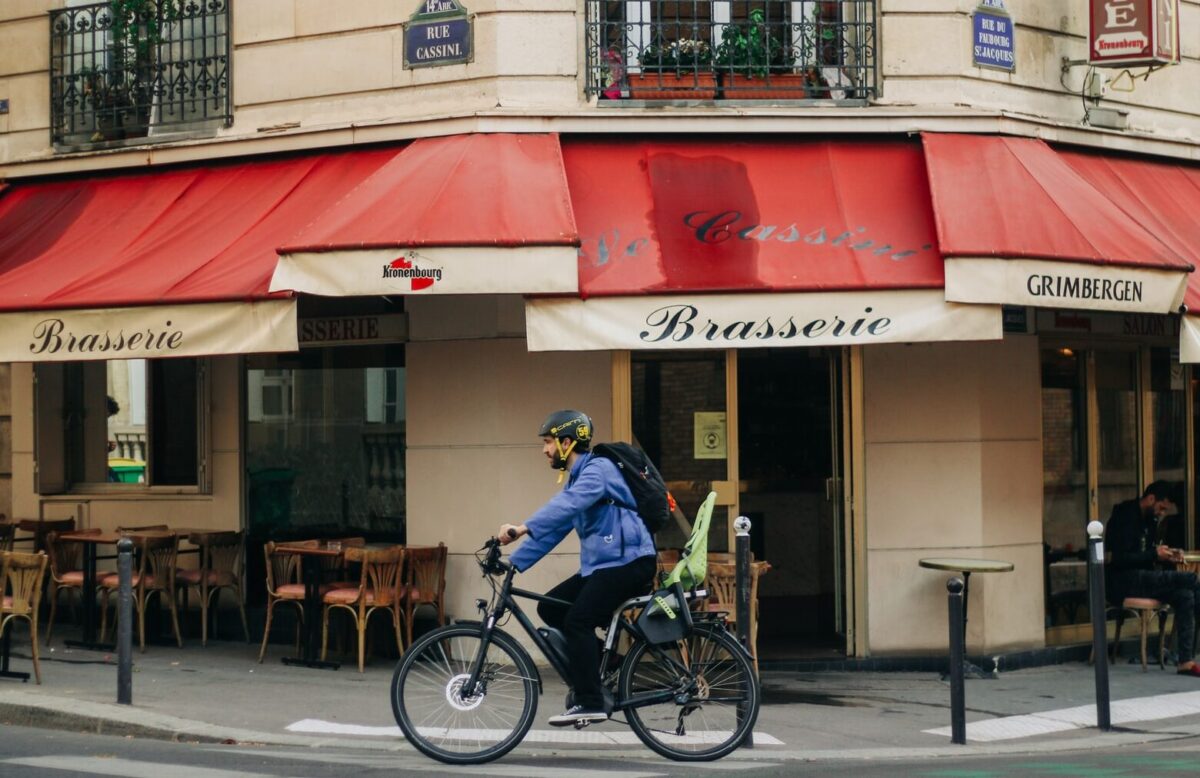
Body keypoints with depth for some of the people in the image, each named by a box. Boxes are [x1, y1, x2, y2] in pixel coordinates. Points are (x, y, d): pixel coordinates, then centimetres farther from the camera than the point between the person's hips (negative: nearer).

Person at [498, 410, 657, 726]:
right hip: (600, 564, 10)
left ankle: (591, 704, -18)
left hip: (628, 561, -10)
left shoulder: (598, 468, -13)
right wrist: (514, 563, 7)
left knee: (577, 620, -20)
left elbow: (566, 505, -31)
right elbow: (552, 529, 16)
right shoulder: (577, 478, 18)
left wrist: (522, 528, -40)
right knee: (550, 609, 4)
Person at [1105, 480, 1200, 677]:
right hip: (1123, 581, -9)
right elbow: (1120, 559, -19)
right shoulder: (1125, 516, -11)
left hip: (1142, 578, 9)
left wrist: (1167, 555, 3)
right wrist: (1155, 554, -17)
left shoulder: (1149, 520, 17)